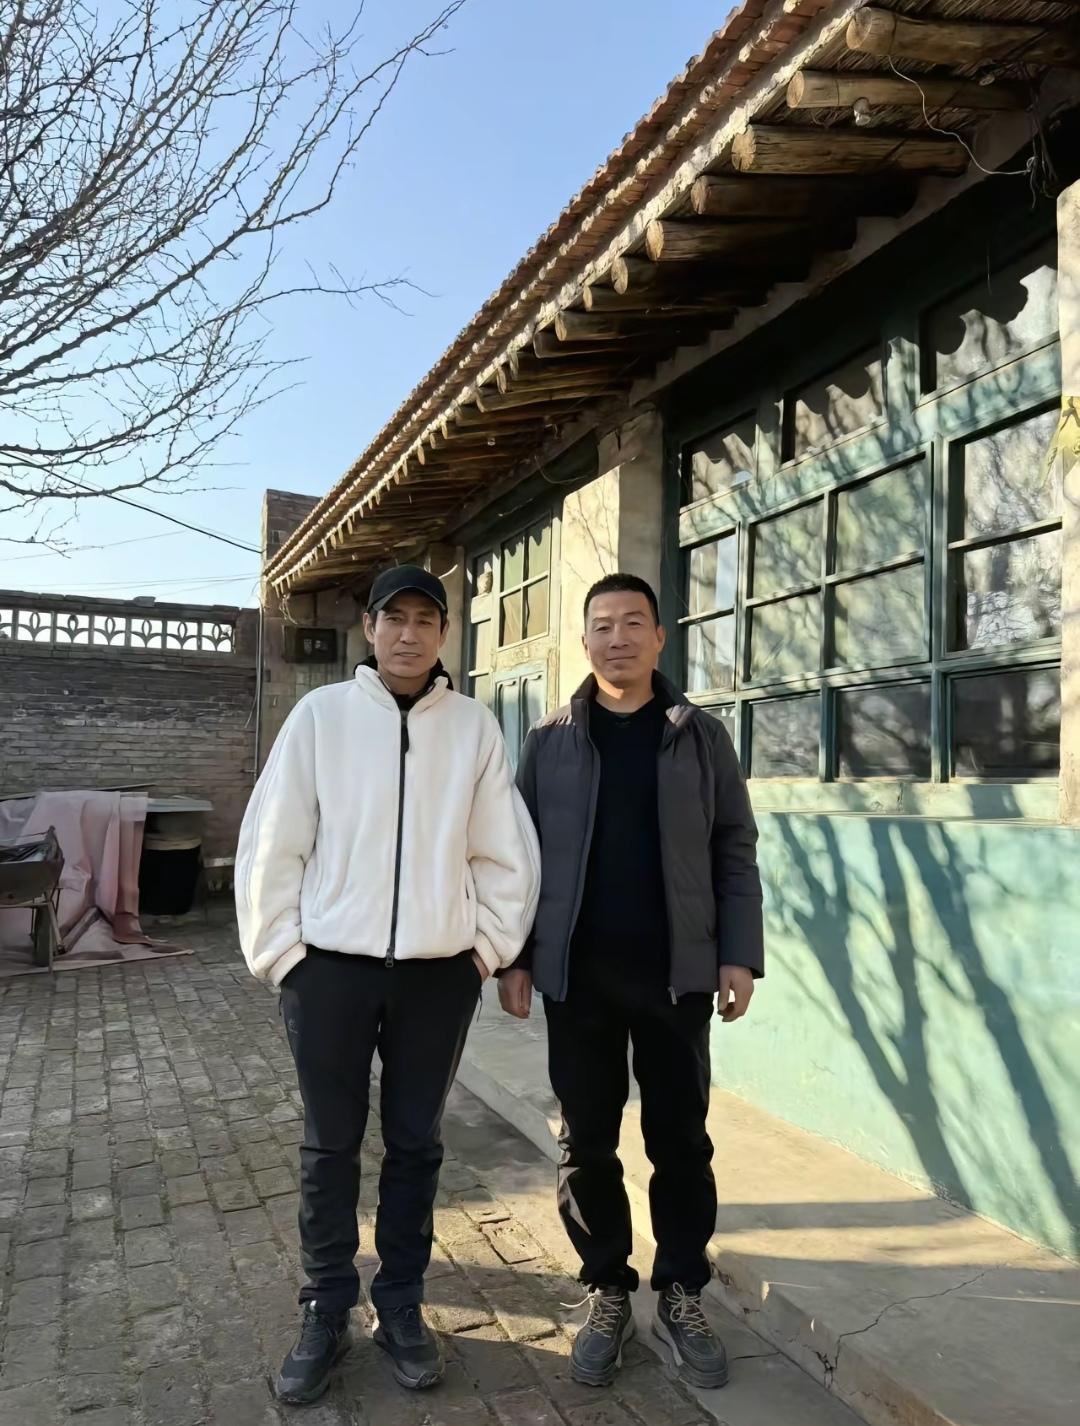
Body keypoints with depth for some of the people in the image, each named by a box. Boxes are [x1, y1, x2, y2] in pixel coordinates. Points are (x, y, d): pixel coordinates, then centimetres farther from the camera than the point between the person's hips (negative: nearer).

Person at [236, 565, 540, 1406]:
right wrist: (281, 953, -3)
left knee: (416, 1144, 13)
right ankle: (326, 1311, 29)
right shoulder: (321, 714, -3)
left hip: (439, 972, 1)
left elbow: (507, 854, 3)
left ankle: (401, 1304, 31)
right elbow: (271, 843, -2)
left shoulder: (475, 726, -1)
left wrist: (490, 949, 1)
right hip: (331, 966, 0)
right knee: (330, 1146, 11)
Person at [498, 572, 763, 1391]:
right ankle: (607, 1294, 28)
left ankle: (683, 1296, 28)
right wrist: (515, 957, 0)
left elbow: (735, 852, 2)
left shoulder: (701, 736, 3)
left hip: (676, 972, 0)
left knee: (680, 1139, 10)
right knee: (586, 1142, 10)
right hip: (578, 973, 1)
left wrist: (739, 954, -4)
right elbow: (520, 855, 4)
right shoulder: (552, 740, 3)